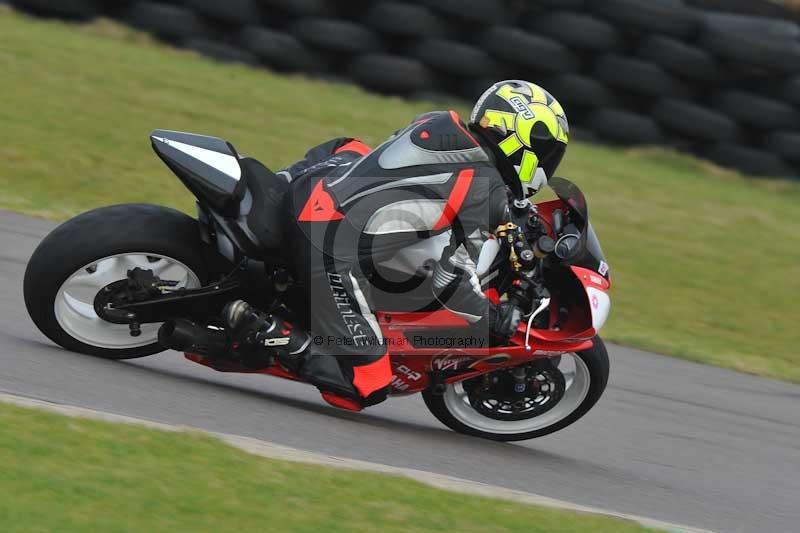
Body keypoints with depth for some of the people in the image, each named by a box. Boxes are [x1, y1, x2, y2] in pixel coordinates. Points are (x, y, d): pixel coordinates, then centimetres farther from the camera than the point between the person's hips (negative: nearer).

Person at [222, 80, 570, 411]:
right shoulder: (488, 193, -6)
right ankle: (265, 333, -14)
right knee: (365, 388, -5)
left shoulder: (438, 123, 14)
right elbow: (452, 281, -5)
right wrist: (499, 320, 10)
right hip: (336, 250, -8)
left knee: (350, 151, 42)